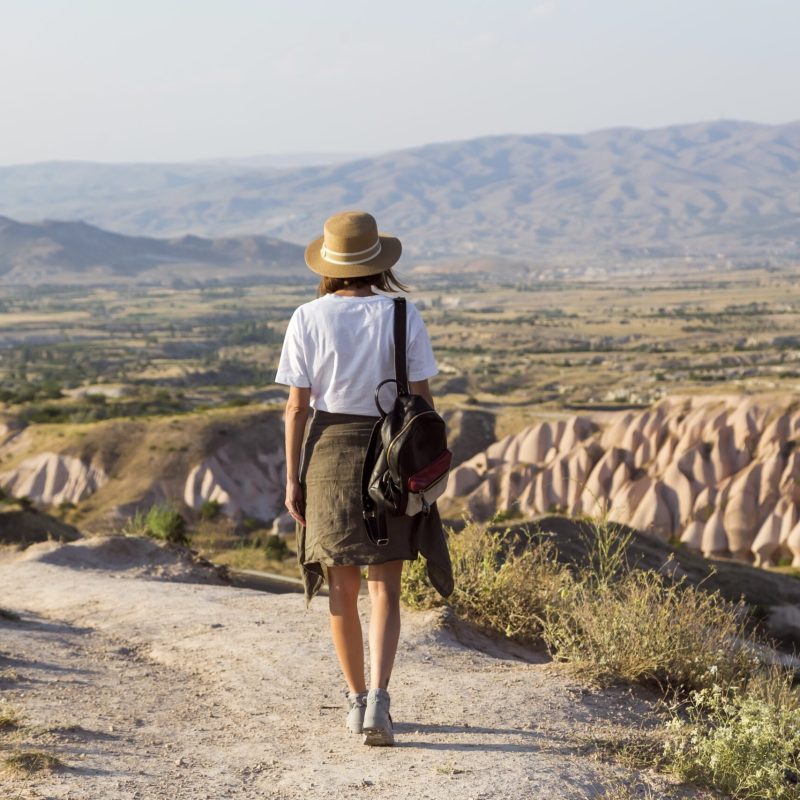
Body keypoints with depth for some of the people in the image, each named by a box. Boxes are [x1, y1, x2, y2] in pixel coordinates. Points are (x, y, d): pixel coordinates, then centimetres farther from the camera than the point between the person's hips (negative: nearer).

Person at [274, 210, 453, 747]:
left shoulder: (308, 319, -5)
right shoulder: (403, 315, -5)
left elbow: (297, 406, -5)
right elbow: (422, 400, -4)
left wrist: (293, 477, 2)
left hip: (330, 451, 1)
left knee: (342, 585, 13)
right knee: (385, 587, 5)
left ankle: (356, 700, 23)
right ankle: (378, 697, -13)